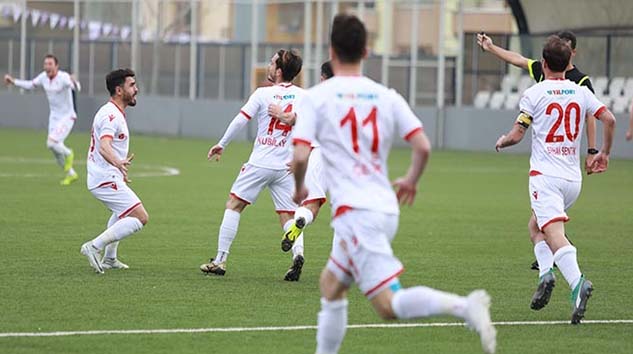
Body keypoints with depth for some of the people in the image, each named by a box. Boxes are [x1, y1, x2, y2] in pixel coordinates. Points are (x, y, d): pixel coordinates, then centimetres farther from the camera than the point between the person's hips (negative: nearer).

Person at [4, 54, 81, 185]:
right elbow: (30, 85, 17)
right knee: (55, 150, 11)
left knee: (51, 143, -22)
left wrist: (74, 82, -65)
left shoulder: (63, 77, -24)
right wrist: (13, 81, 14)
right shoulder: (44, 76, -3)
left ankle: (68, 154, 9)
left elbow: (76, 87, -42)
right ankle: (71, 174, 30)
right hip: (54, 117, 7)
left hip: (67, 117, -7)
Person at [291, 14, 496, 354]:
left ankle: (464, 306, -33)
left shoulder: (315, 97, -3)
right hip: (386, 208, 7)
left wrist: (298, 188, 10)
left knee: (389, 305, -12)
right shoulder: (386, 97, 9)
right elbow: (423, 147, 1)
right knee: (331, 286, 22)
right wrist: (410, 181, 22)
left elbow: (300, 157, -12)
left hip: (354, 211, -7)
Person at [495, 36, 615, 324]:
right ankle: (546, 272, 3)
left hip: (545, 175, -5)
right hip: (573, 178, 5)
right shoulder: (581, 92, 9)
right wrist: (604, 154, 16)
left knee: (553, 231, -18)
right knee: (540, 224, 24)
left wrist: (501, 143, 20)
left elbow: (516, 135, -3)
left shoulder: (533, 94, -2)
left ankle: (577, 281, -39)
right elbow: (609, 119, 1)